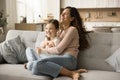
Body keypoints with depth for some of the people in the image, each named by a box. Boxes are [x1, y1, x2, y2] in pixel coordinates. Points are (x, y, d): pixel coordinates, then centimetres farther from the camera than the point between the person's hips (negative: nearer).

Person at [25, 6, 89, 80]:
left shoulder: (72, 29, 0)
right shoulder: (61, 31, 27)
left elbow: (58, 50, -8)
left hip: (68, 60, -8)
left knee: (38, 64, -30)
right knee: (35, 70, -19)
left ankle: (71, 73, -23)